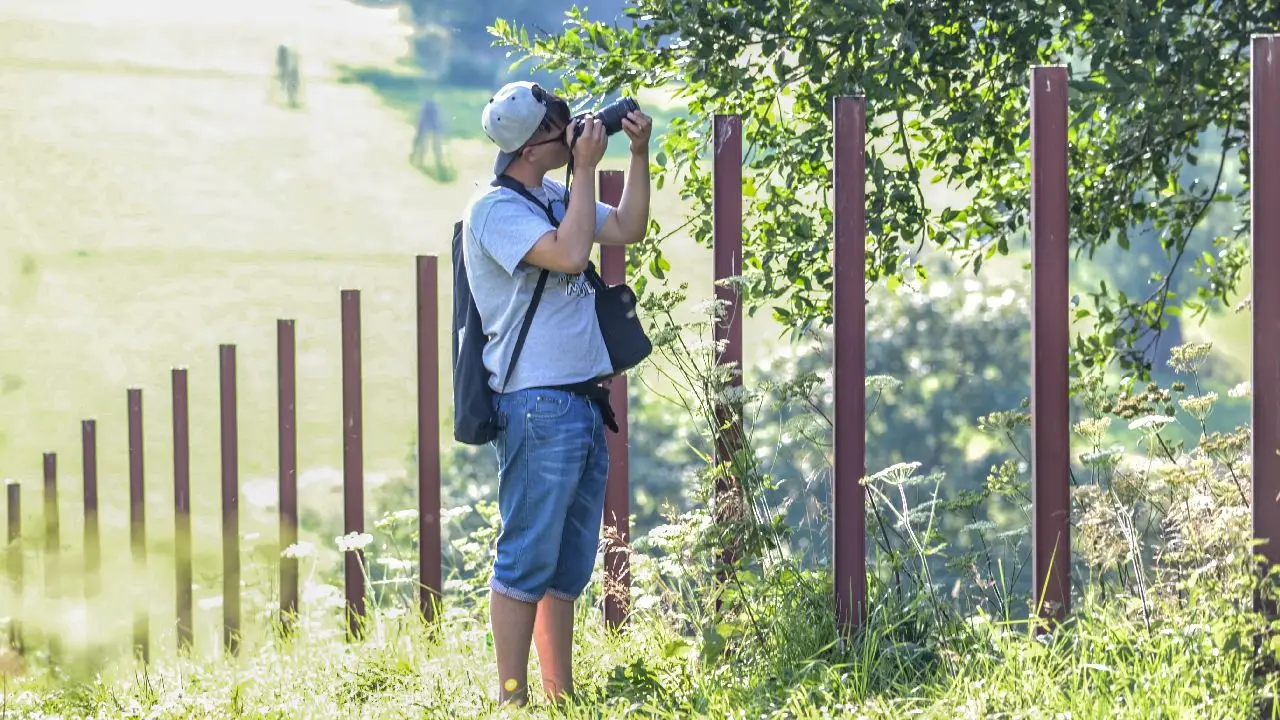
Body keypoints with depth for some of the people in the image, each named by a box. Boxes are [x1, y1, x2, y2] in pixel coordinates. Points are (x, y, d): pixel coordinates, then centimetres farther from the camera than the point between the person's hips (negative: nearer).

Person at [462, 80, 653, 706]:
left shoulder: (554, 199, 15)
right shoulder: (495, 209, -11)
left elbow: (629, 229, 21)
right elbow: (568, 254, -24)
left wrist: (639, 154, 10)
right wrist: (586, 168, -16)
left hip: (580, 403, 9)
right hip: (536, 404, -9)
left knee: (569, 565, 12)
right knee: (528, 560, -8)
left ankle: (561, 696, 17)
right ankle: (512, 700, -7)